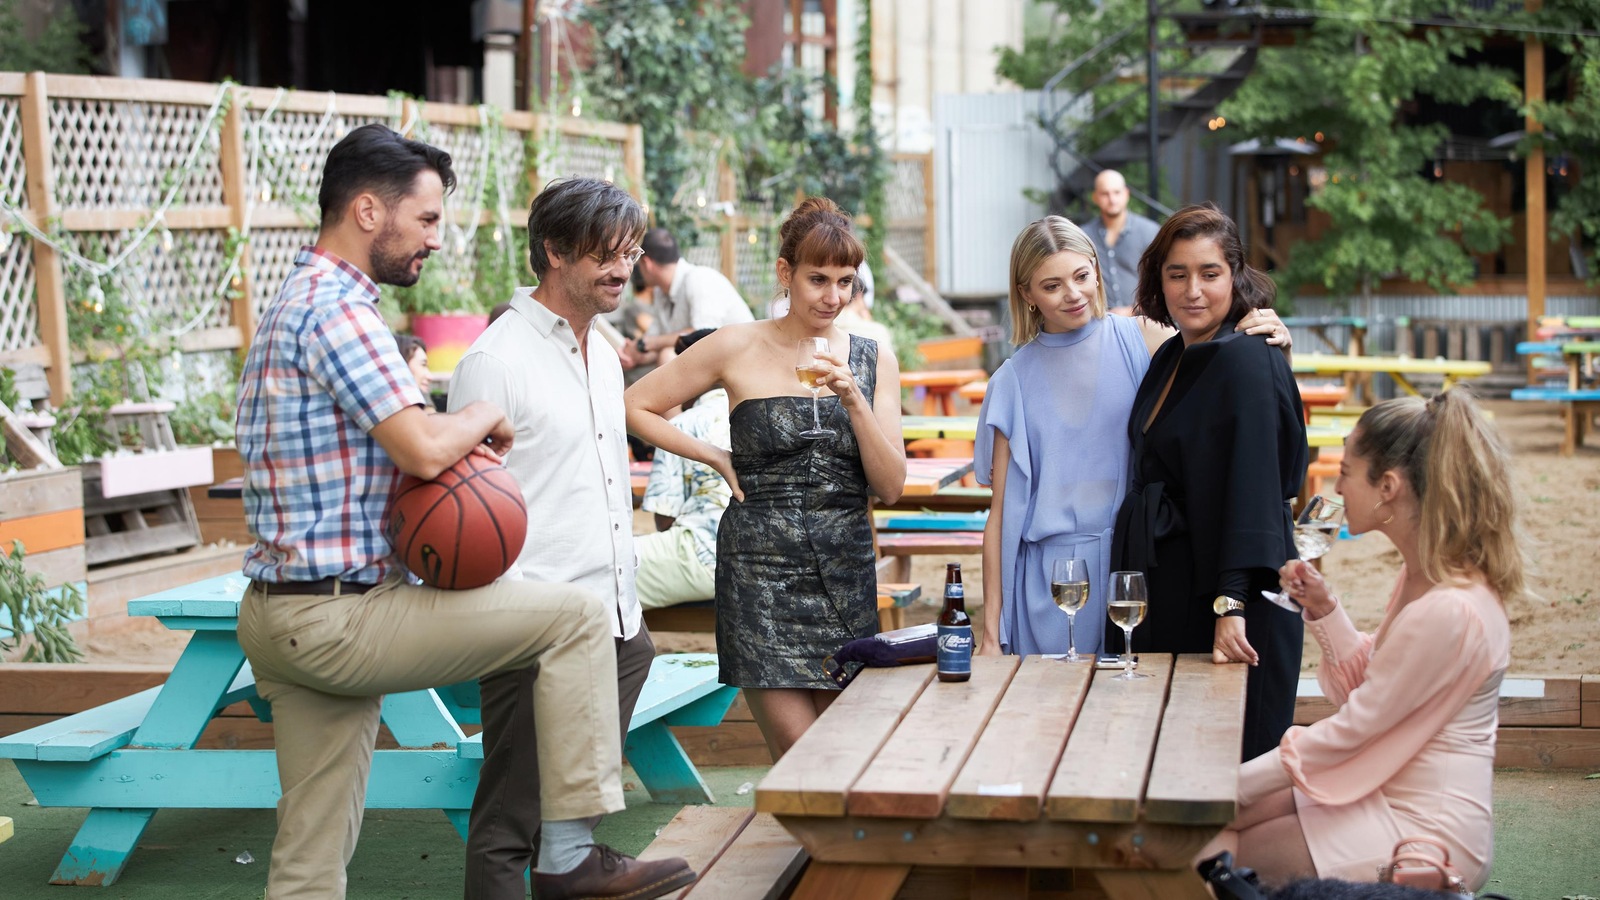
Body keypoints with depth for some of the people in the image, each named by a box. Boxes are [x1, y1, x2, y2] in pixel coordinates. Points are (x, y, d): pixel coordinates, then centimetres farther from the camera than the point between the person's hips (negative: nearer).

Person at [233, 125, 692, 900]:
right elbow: (424, 448, -23)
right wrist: (486, 416, -2)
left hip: (281, 617, 10)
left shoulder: (295, 304, 19)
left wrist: (453, 452, 5)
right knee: (574, 616, -6)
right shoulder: (338, 309, -14)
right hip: (339, 614, -10)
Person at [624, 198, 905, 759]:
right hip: (762, 571, -4)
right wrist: (717, 458, -1)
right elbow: (636, 406, 4)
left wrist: (853, 400, -11)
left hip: (847, 572, 4)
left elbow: (891, 487, 2)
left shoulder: (872, 361, 7)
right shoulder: (739, 349, -2)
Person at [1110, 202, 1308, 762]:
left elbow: (1252, 487, -23)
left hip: (1218, 595, -8)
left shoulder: (1246, 363, -14)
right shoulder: (1171, 359, 12)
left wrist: (1232, 603, -31)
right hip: (1164, 589, 8)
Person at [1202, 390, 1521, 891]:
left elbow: (1352, 729, -20)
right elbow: (1364, 688, 15)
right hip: (1389, 798, 9)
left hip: (1425, 832, -9)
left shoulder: (1447, 611, -25)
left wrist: (1239, 784, -13)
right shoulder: (1421, 577, 6)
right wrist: (1323, 608, 1)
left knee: (1214, 856, -5)